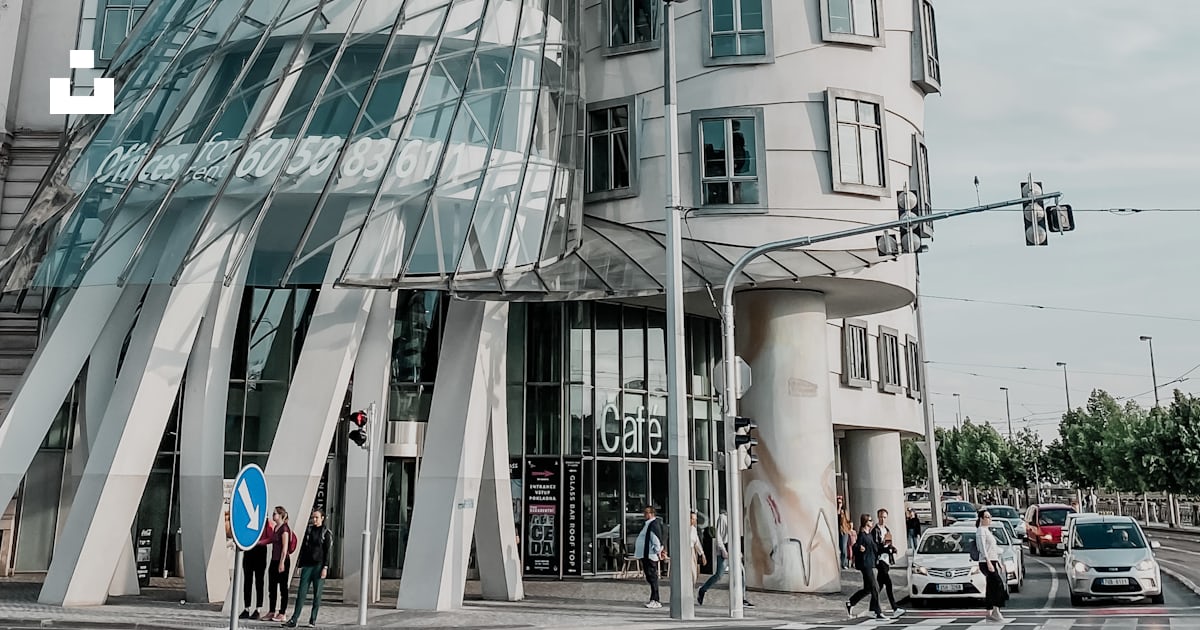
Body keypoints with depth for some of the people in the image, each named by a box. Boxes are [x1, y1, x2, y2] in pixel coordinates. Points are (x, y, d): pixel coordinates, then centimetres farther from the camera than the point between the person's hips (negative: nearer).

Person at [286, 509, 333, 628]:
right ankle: (294, 619, -4)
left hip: (319, 566, -3)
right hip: (307, 565, 3)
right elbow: (303, 548, 14)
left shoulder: (326, 533, 1)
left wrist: (325, 567, -11)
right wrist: (299, 564, 9)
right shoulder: (308, 530, 11)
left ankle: (313, 620, 7)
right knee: (301, 593, -3)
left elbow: (327, 552, -3)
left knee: (317, 594, 1)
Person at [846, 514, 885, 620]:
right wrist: (859, 548, -38)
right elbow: (855, 548, -18)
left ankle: (850, 602, 26)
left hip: (870, 563, 9)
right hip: (865, 564, -9)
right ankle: (878, 613, -3)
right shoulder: (861, 535, -13)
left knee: (867, 589, 13)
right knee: (875, 588, -7)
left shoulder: (869, 535, 14)